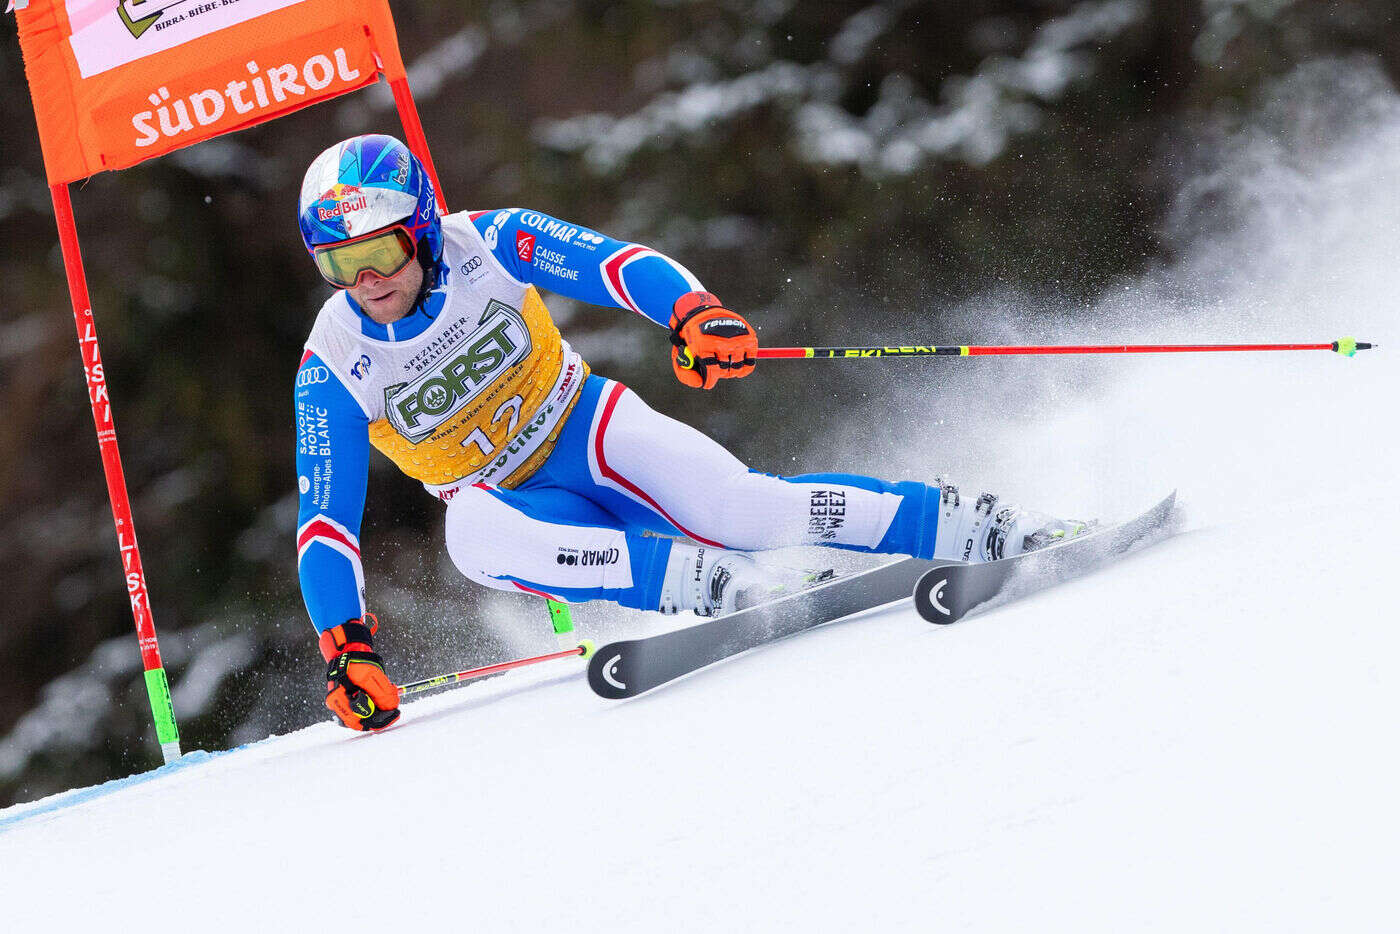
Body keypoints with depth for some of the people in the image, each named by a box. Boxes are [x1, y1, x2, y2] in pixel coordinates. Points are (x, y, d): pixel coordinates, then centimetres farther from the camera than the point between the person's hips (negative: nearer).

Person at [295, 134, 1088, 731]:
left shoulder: (486, 244, -16)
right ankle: (709, 583, -38)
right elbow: (325, 524, -14)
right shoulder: (334, 368, -14)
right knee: (471, 529, -35)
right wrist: (346, 648, -25)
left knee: (736, 507, -27)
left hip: (591, 432, -1)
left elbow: (620, 264, -17)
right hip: (514, 503, 1)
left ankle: (984, 527, -21)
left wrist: (692, 313, -39)